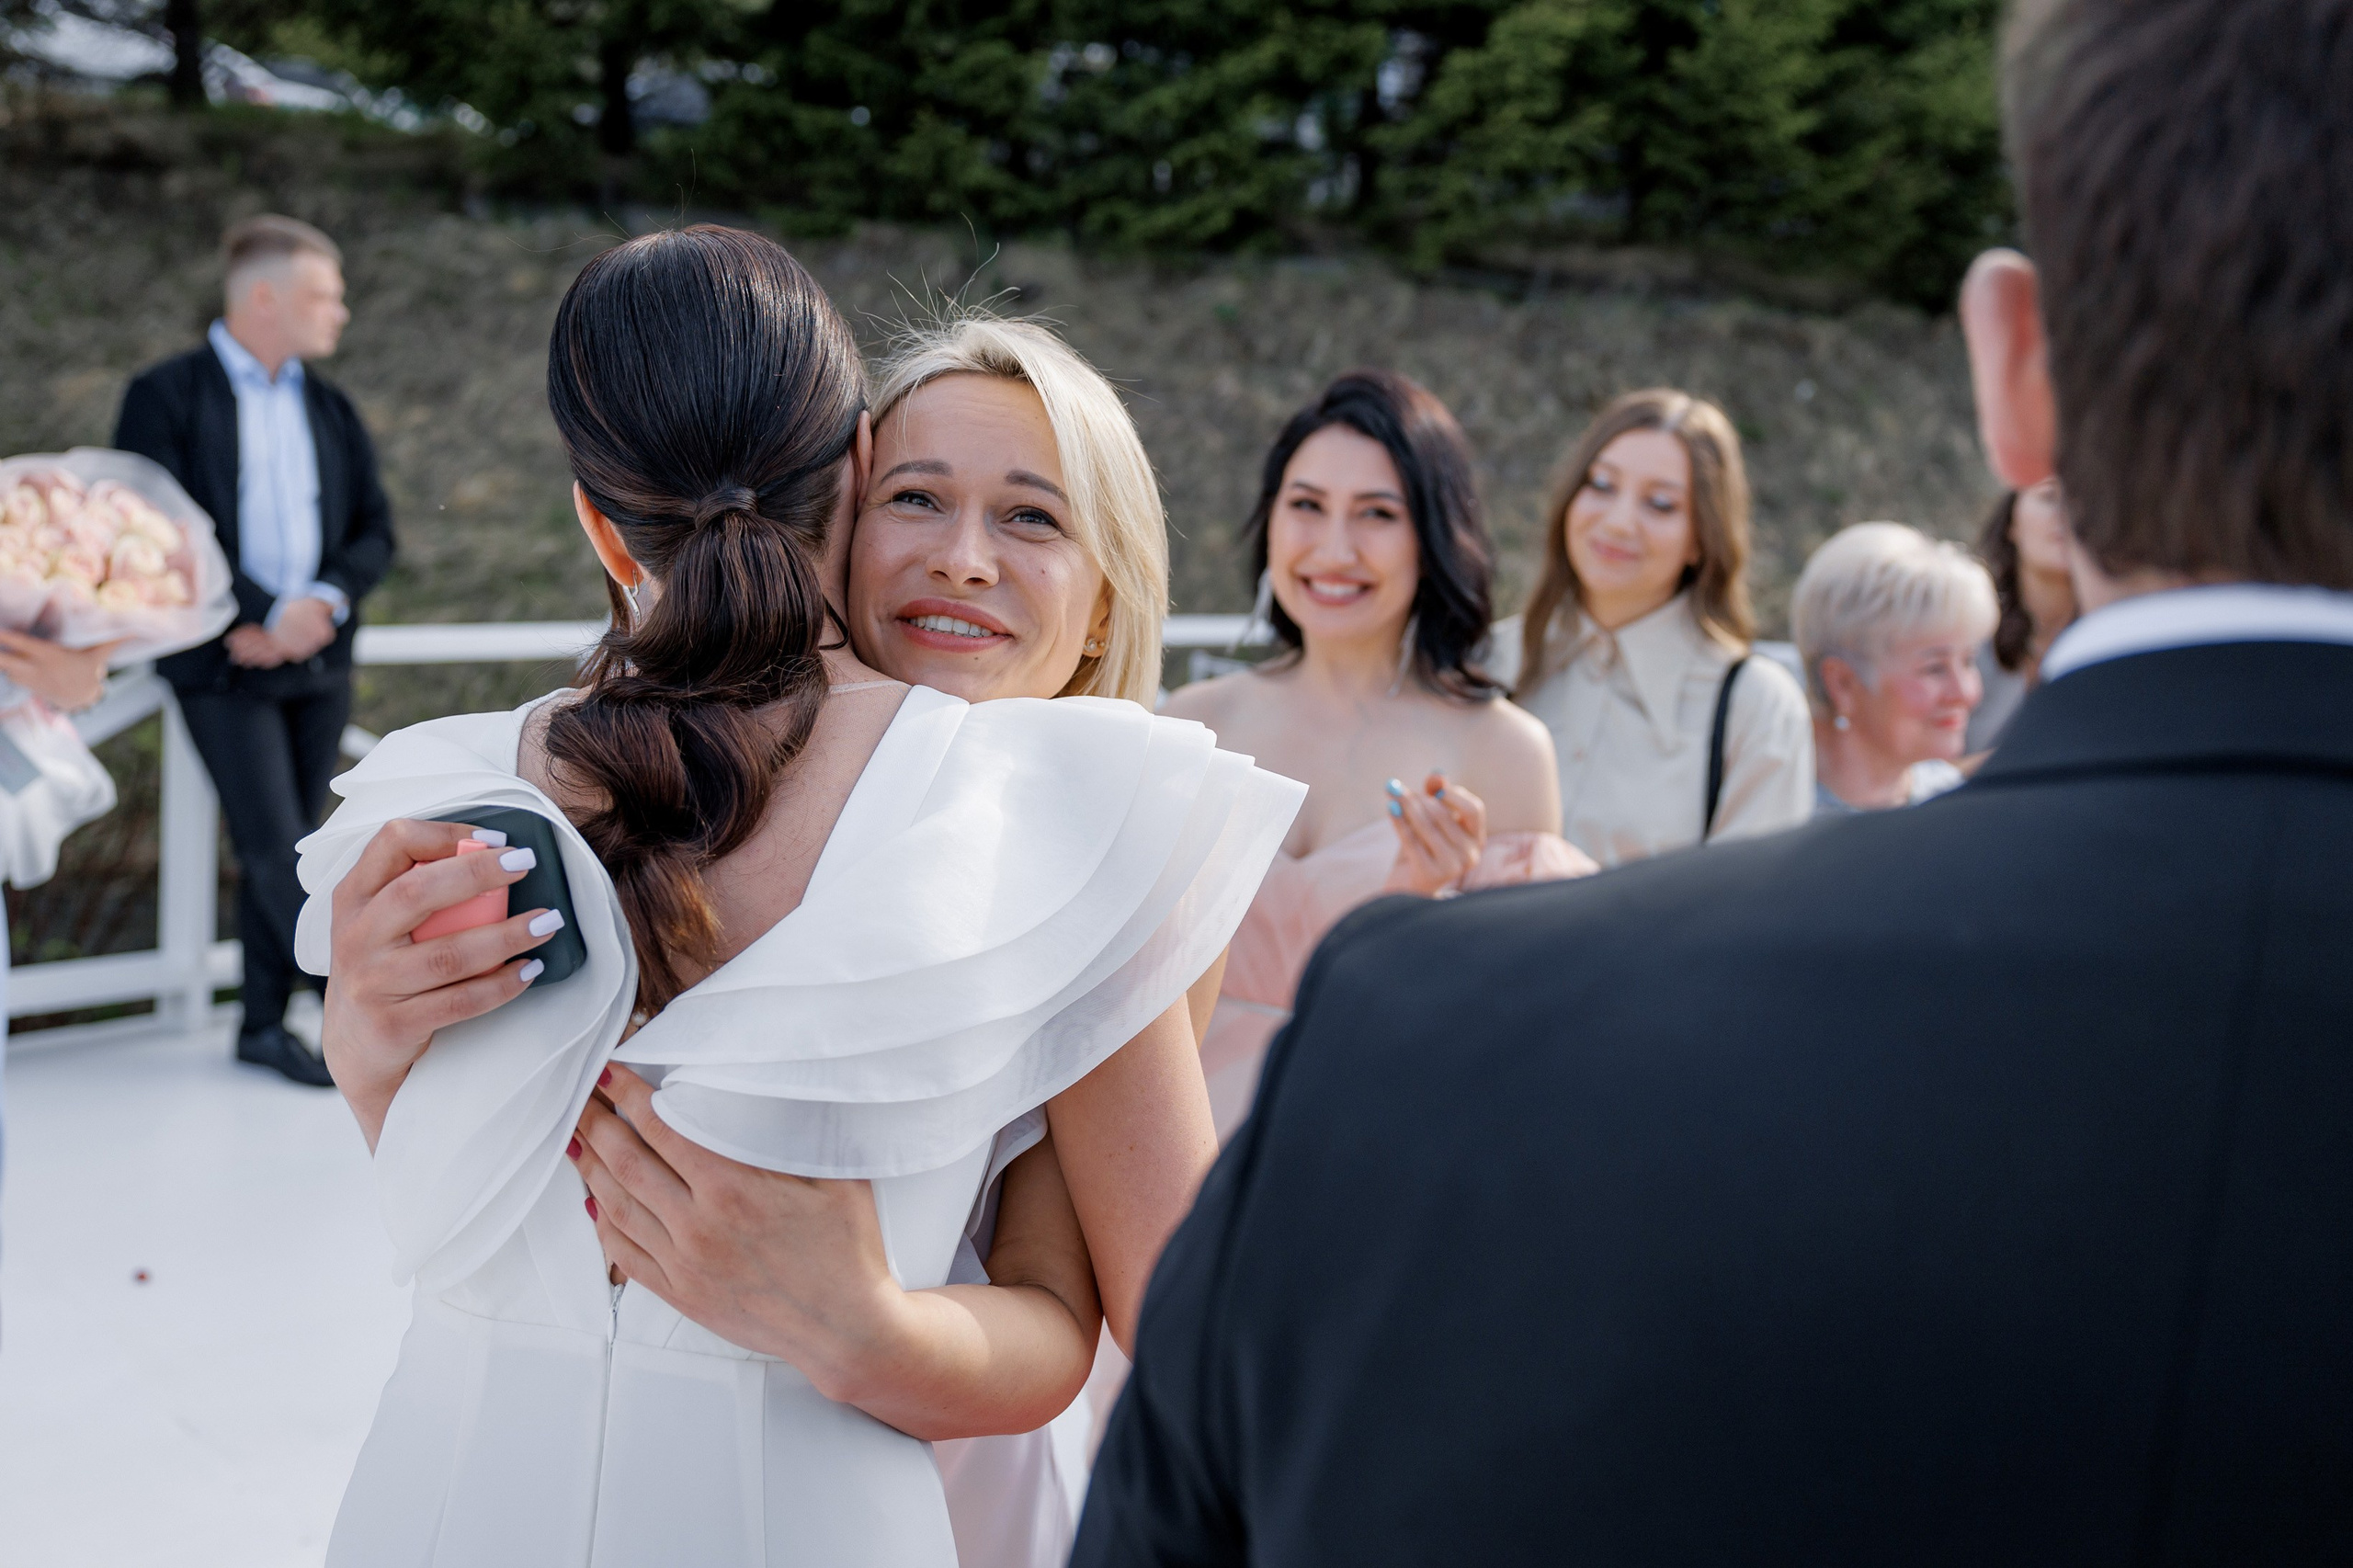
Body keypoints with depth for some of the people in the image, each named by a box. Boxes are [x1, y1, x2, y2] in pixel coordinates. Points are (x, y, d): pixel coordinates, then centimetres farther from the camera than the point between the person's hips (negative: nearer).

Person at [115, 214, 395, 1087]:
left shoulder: (330, 408, 13)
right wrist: (262, 616, -17)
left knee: (281, 851, 9)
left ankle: (264, 1024, 18)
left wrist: (325, 602, -9)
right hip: (225, 665, -5)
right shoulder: (167, 397, -4)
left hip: (319, 658, 5)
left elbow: (375, 531, 10)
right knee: (277, 850, -8)